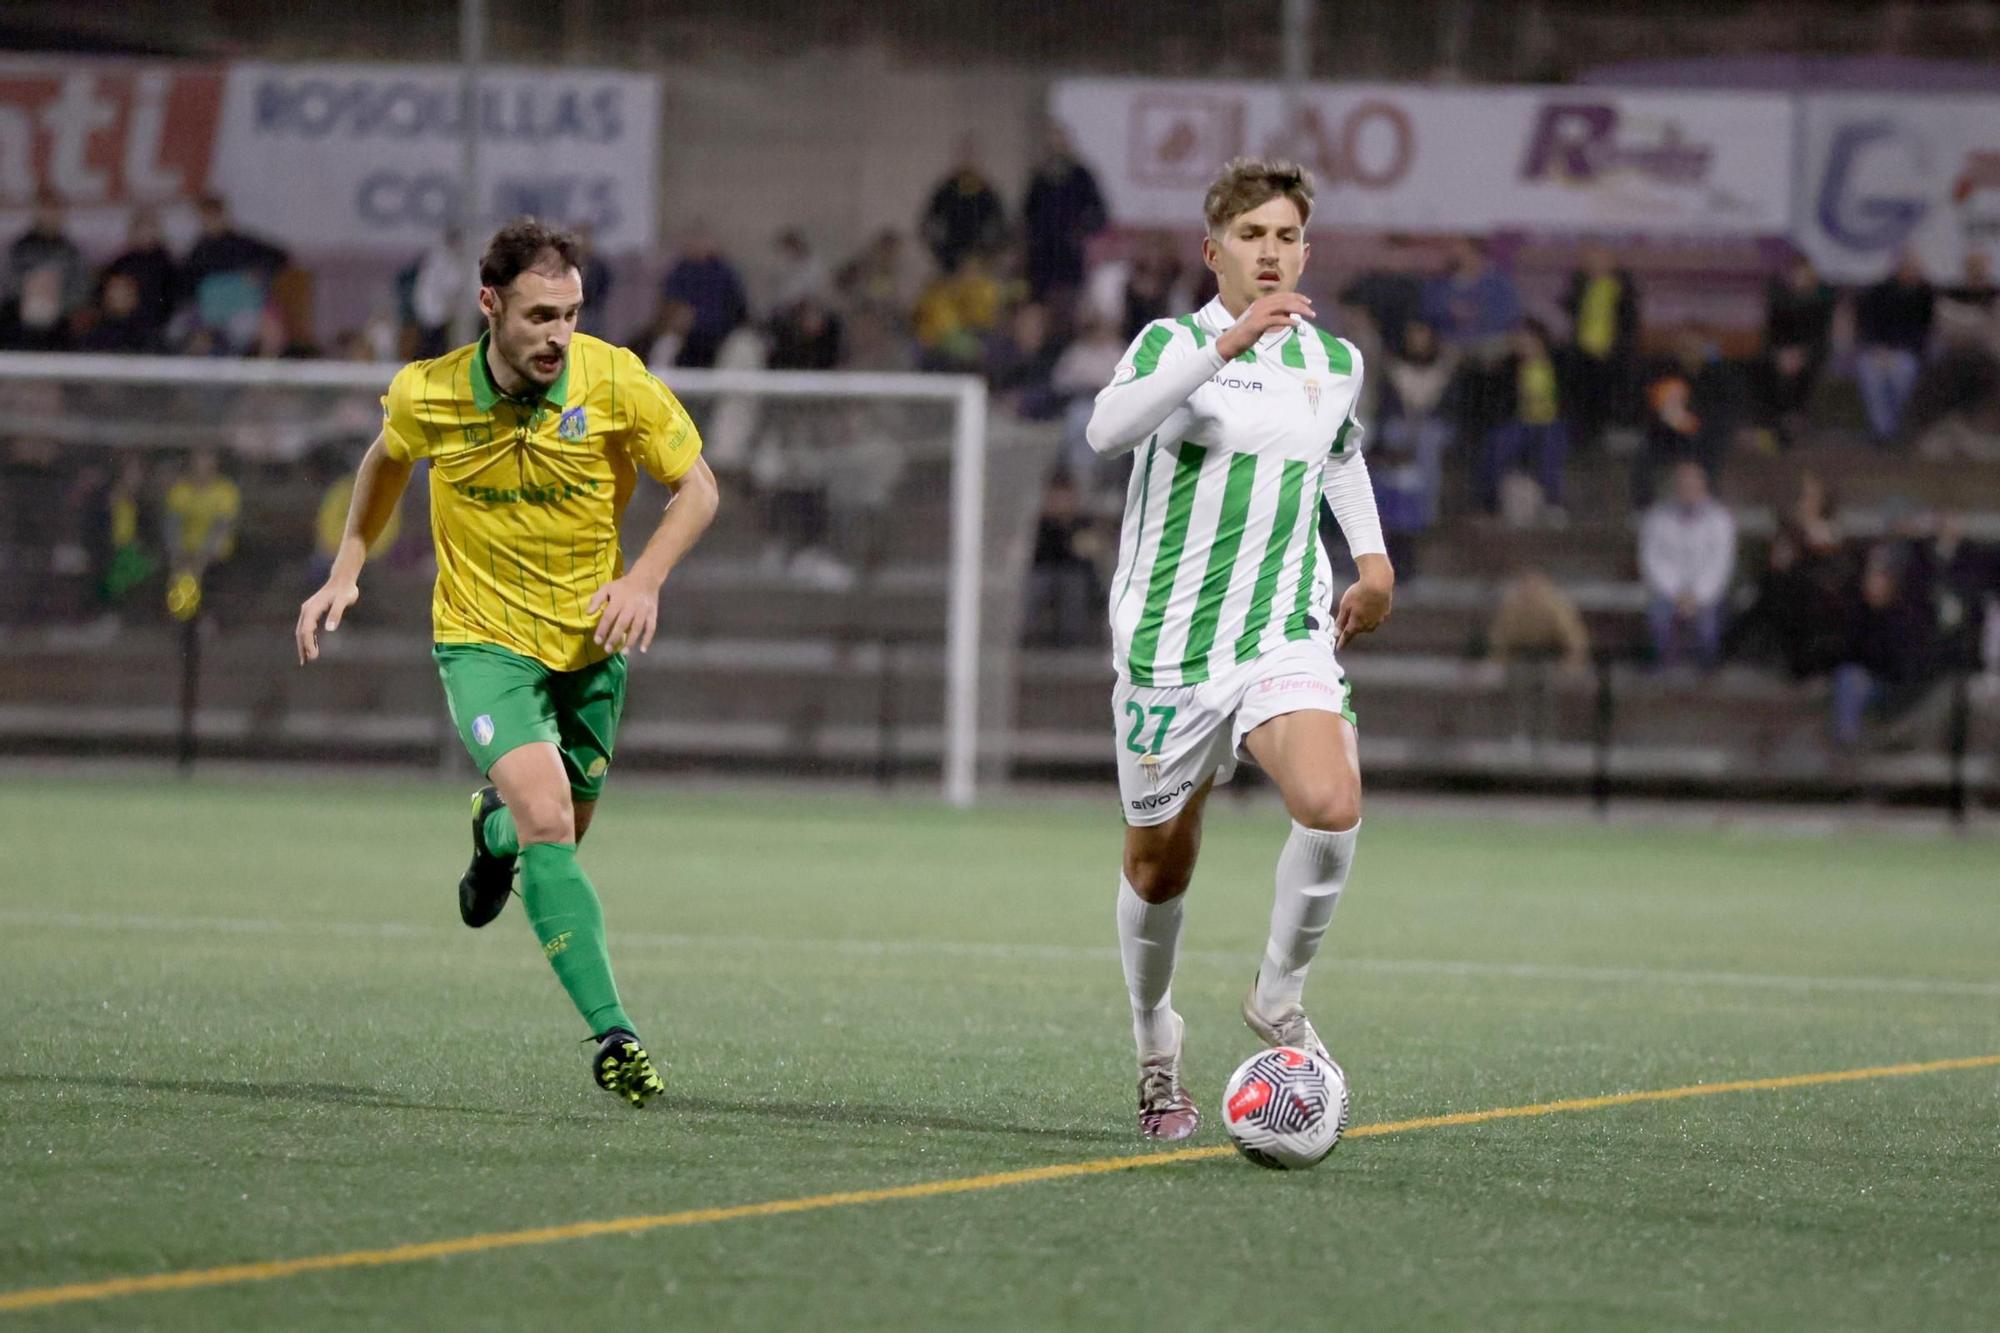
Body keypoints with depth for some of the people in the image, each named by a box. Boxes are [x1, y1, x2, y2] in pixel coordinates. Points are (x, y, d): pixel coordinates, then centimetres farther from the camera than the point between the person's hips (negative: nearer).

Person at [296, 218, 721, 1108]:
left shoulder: (614, 382, -16)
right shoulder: (427, 396, -14)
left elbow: (697, 487, -4)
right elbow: (387, 459, 11)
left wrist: (643, 580, -18)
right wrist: (347, 570, 7)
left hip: (589, 638, 2)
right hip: (484, 638, -2)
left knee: (560, 833, 15)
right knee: (545, 818, -23)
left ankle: (495, 827, 54)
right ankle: (611, 1033, -26)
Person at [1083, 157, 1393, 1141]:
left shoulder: (1334, 362, 9)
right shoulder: (1172, 343, -7)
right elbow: (1108, 429, -30)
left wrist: (1372, 555, 19)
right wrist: (1228, 343, -37)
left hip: (1286, 633, 2)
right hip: (1169, 639, -2)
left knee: (1332, 805, -24)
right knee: (1159, 866, 8)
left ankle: (1278, 996, -2)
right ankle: (1155, 1050, 32)